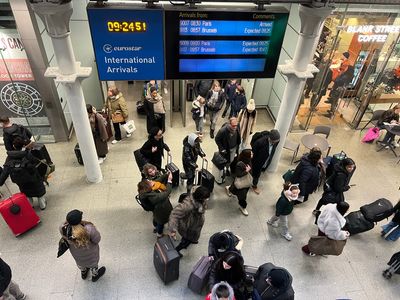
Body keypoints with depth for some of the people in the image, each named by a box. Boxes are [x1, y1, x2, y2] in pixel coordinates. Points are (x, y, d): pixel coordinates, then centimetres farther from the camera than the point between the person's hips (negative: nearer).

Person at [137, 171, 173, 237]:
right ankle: (159, 235, 52)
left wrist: (167, 174, -25)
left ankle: (155, 228, 67)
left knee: (156, 218, 36)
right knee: (161, 223, 23)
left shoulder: (149, 190, -22)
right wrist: (169, 181, -45)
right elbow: (166, 193, -44)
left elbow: (159, 180, -13)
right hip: (161, 212, -8)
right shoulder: (152, 196, -45)